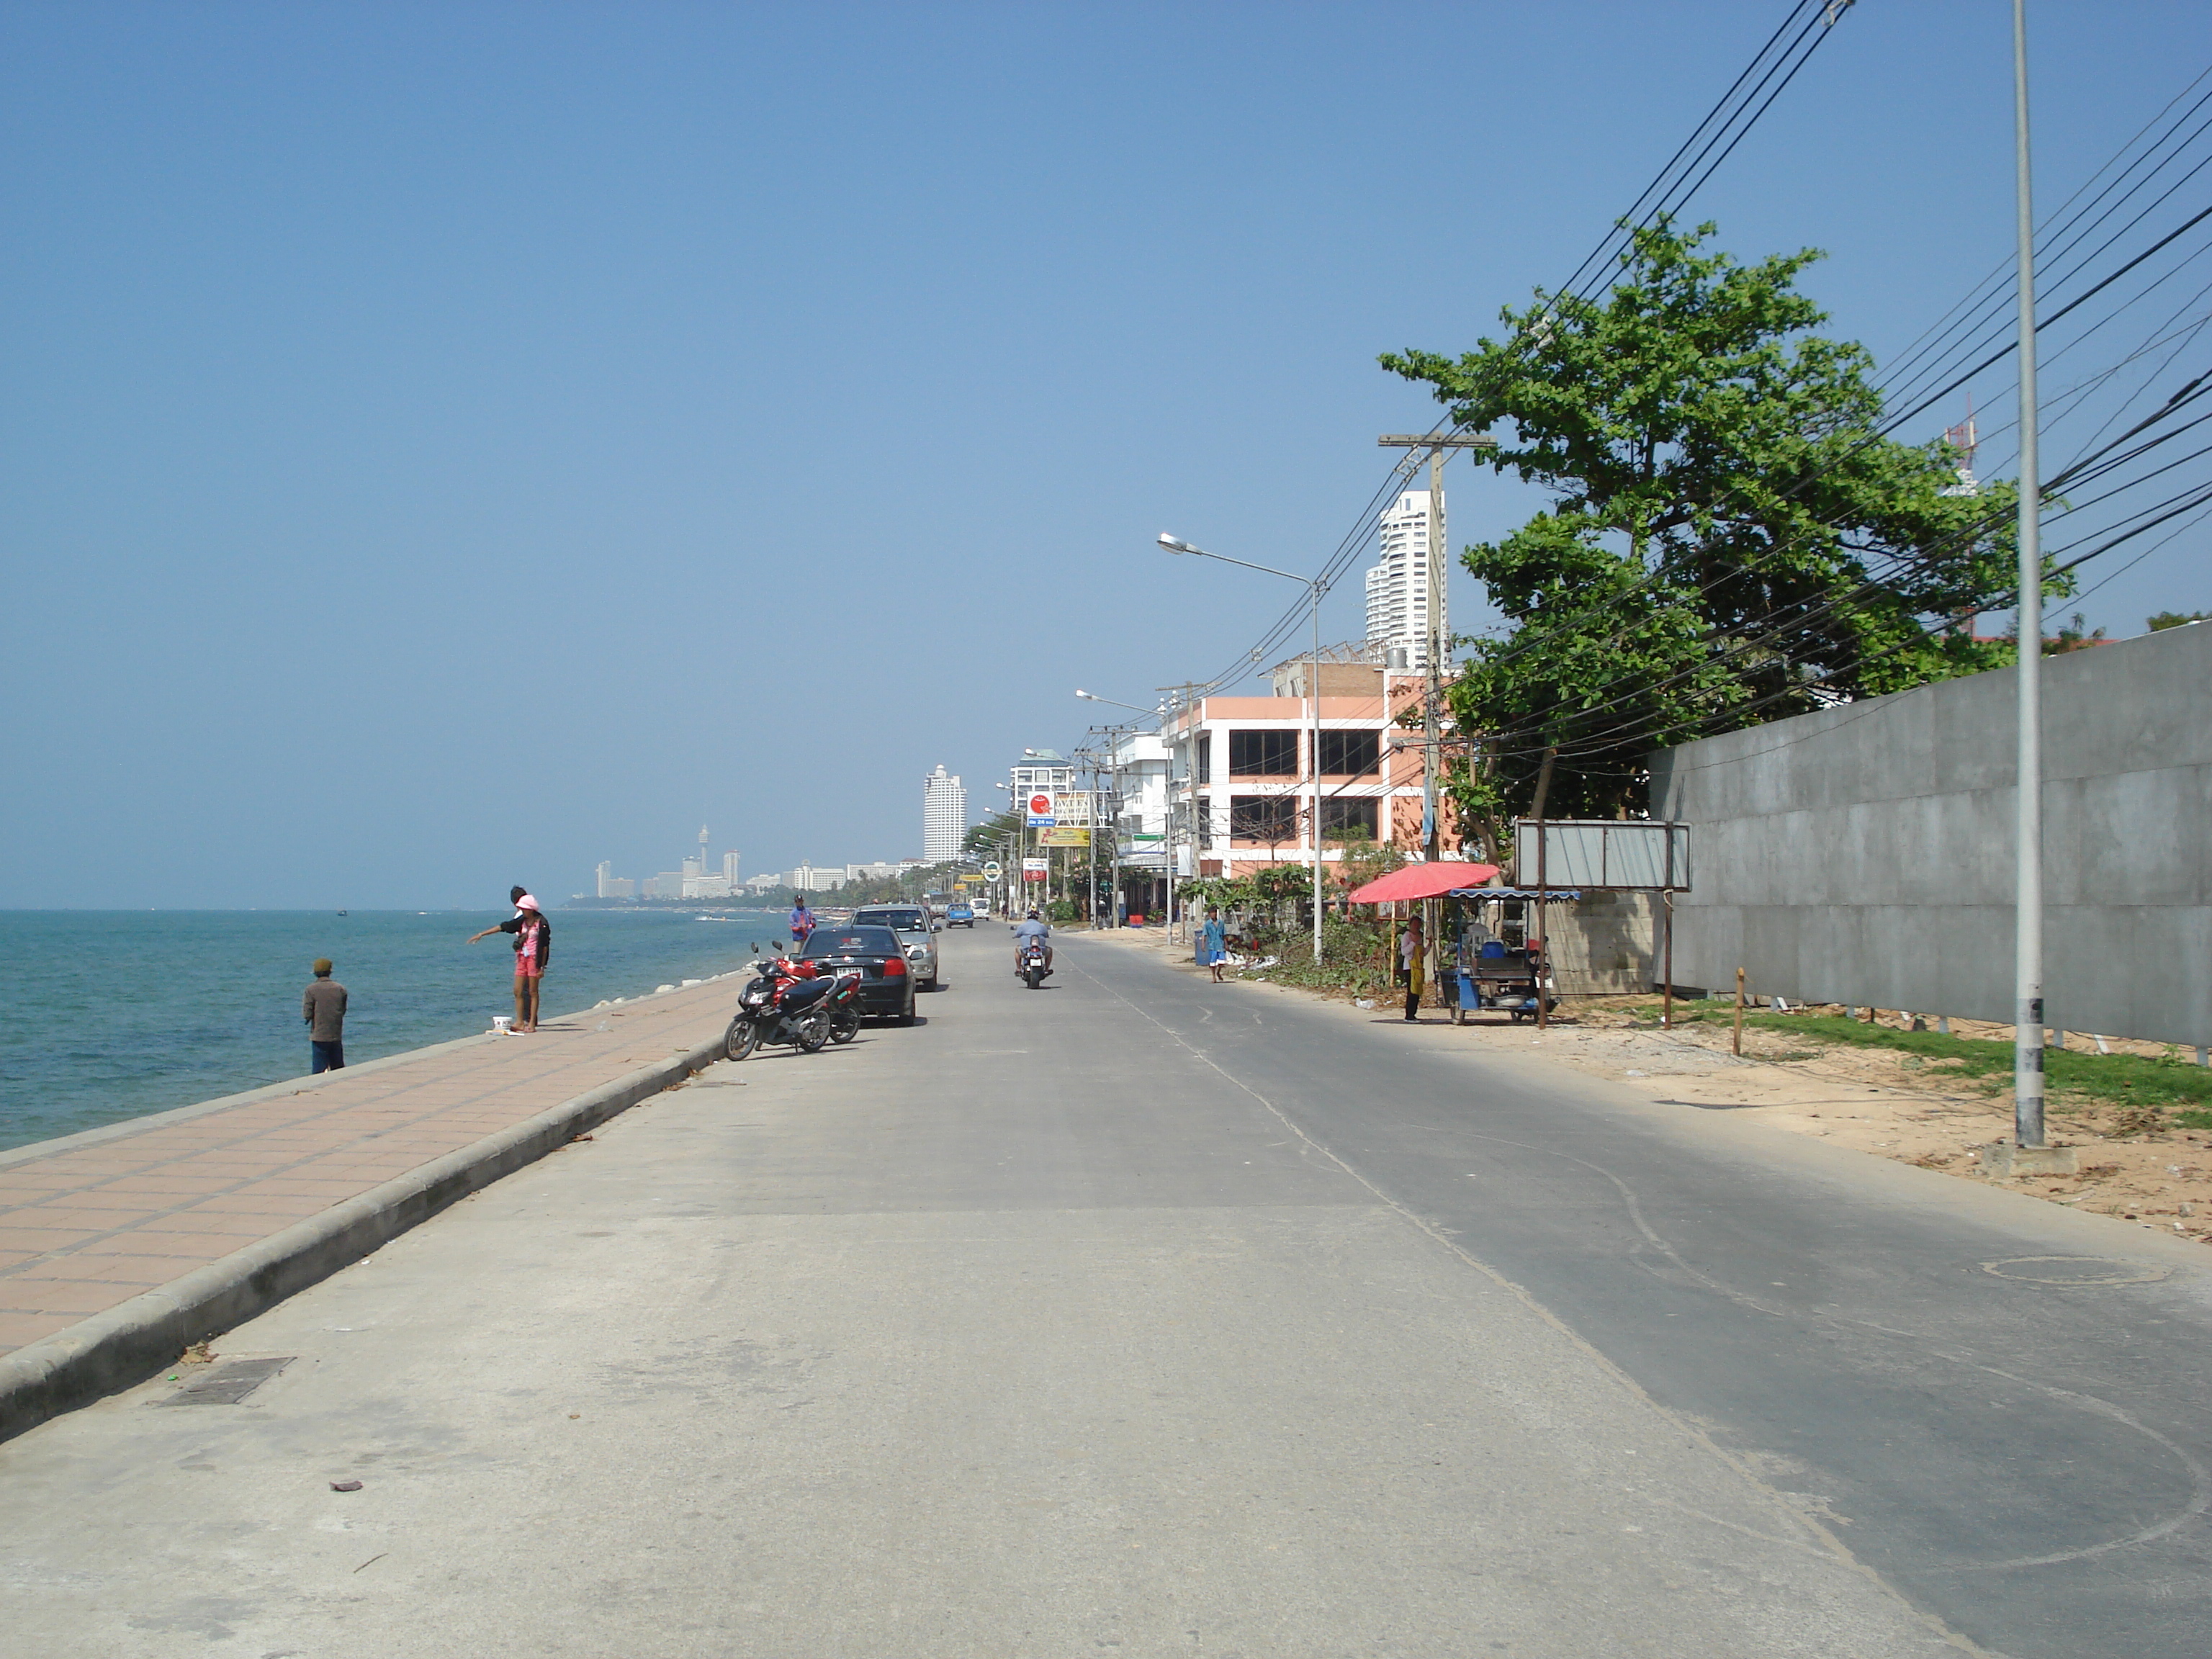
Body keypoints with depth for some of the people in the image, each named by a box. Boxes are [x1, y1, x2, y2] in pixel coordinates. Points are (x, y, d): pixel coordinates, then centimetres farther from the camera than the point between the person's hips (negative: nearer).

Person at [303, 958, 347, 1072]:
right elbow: (343, 1011, 8)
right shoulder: (340, 989, 1)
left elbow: (307, 1014, -11)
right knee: (338, 1069, 13)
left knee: (318, 1071, 0)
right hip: (337, 1036, 3)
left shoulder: (311, 990, -10)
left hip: (319, 1036, -3)